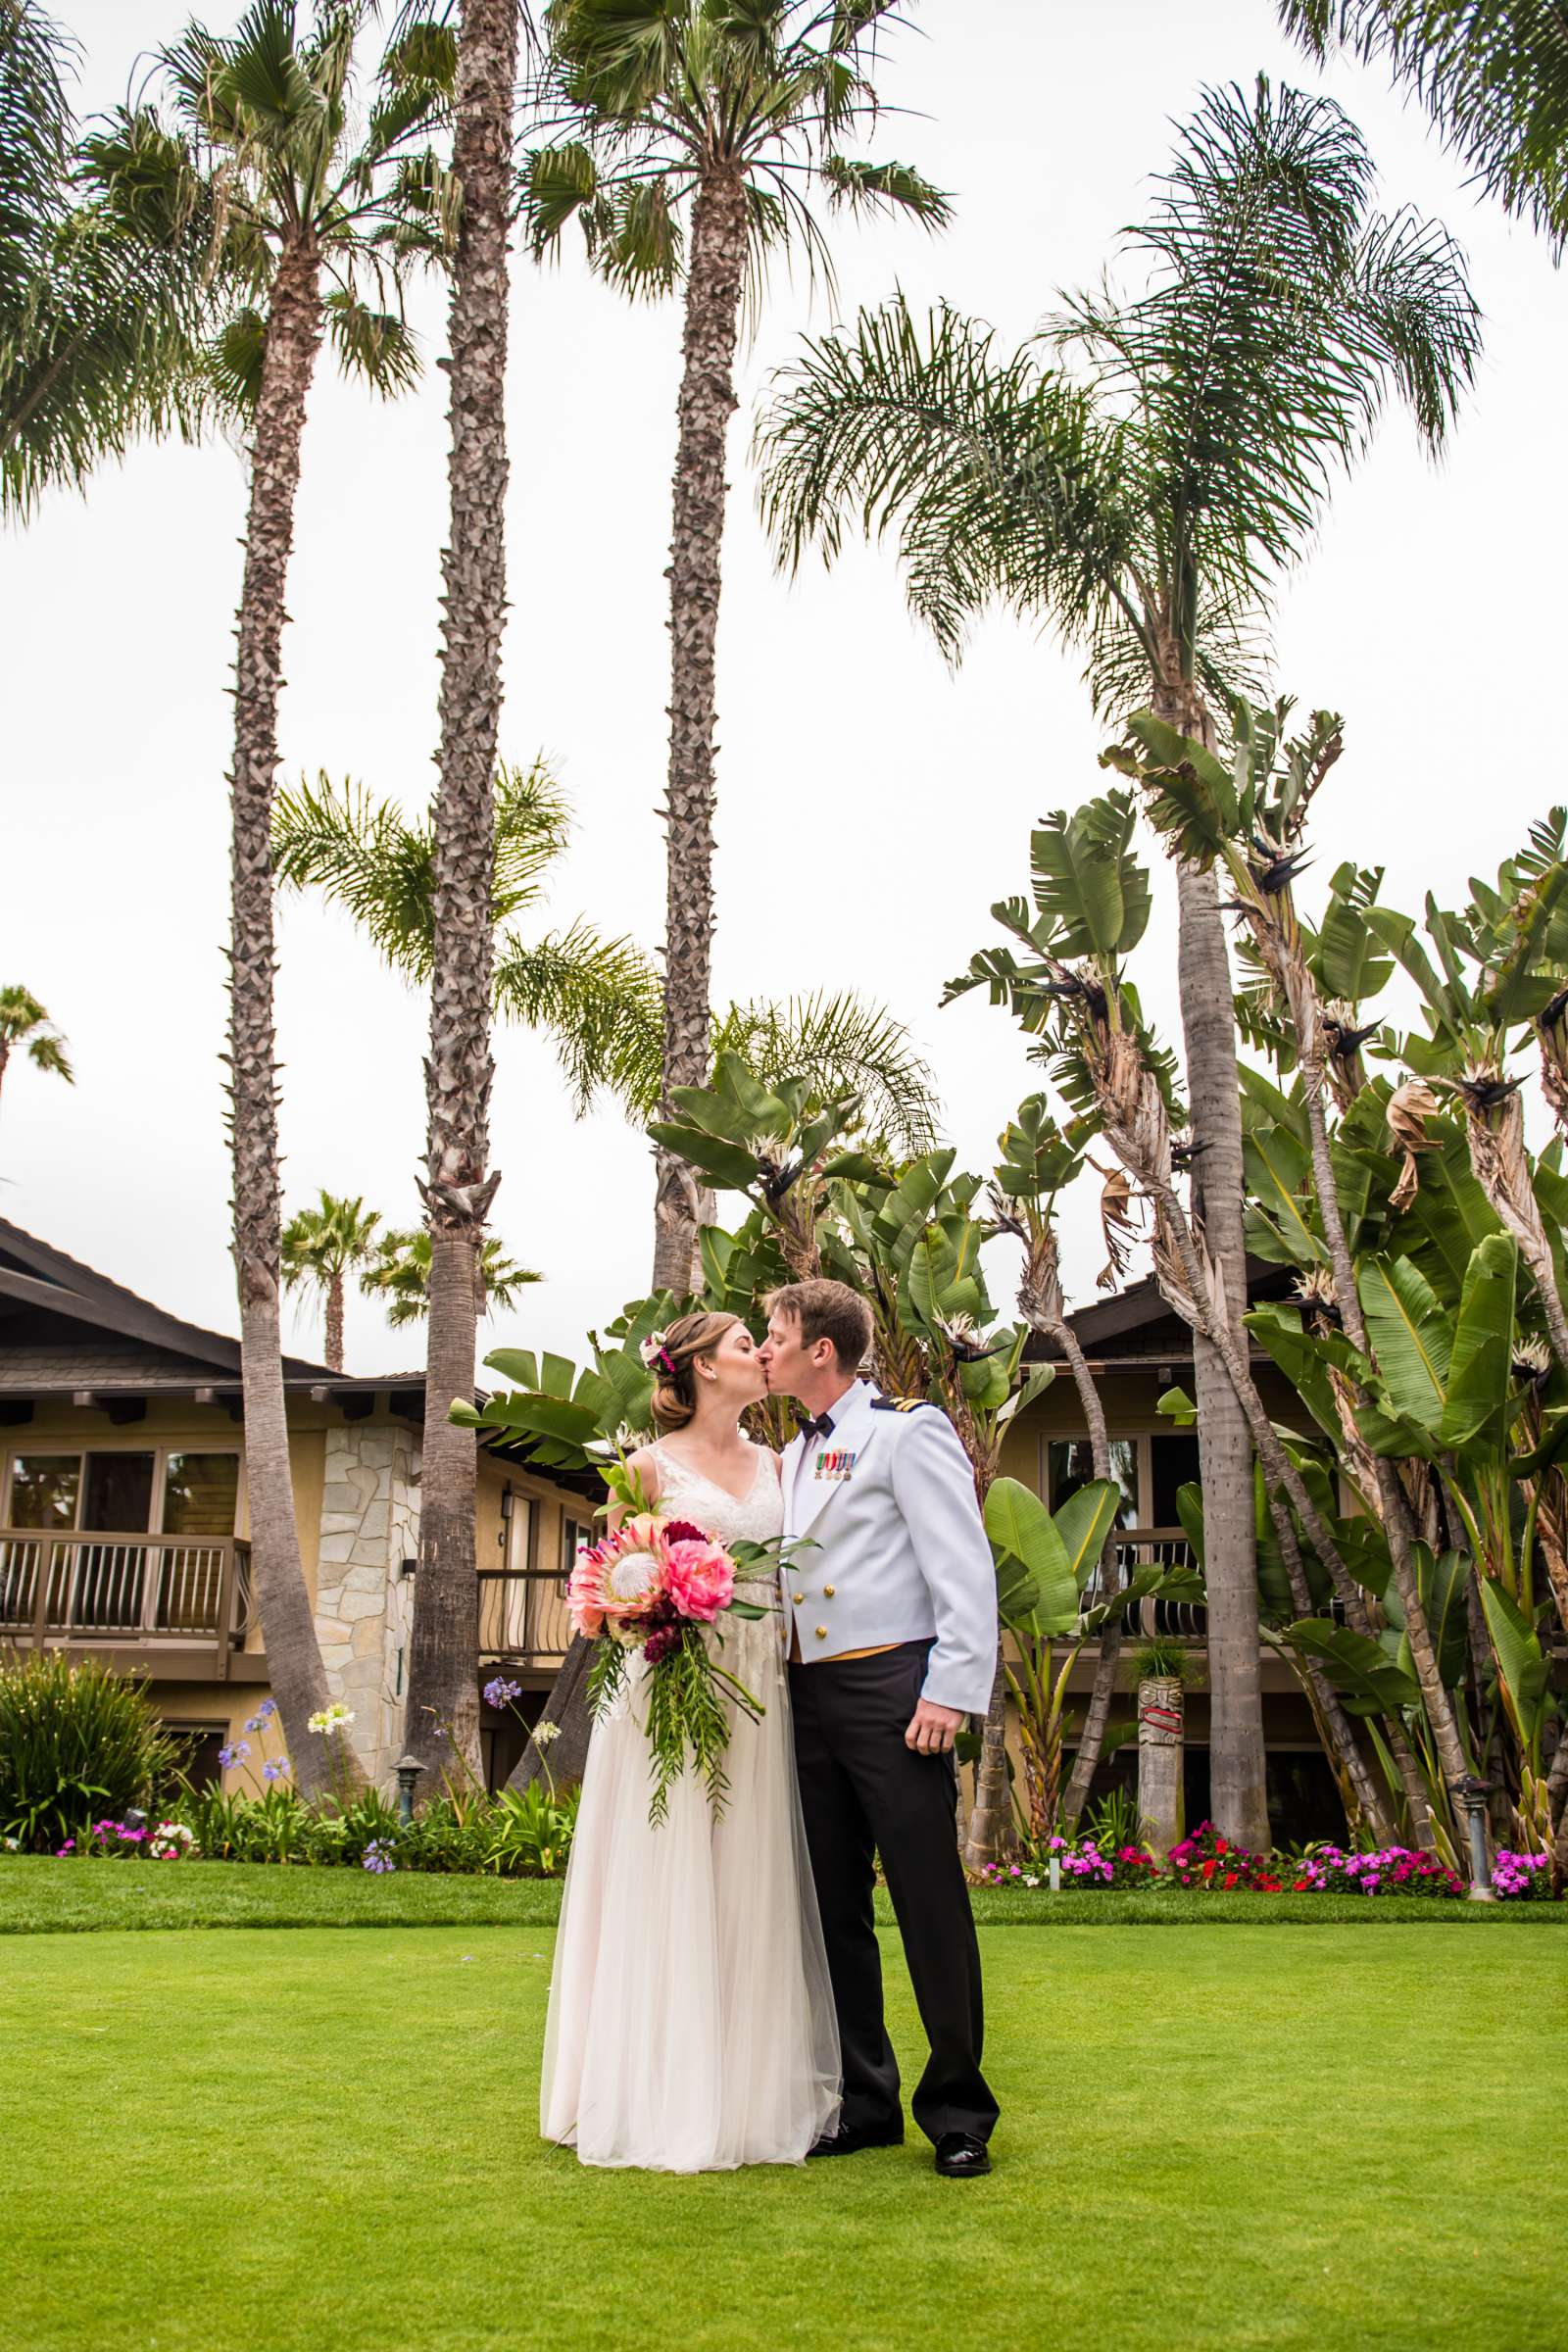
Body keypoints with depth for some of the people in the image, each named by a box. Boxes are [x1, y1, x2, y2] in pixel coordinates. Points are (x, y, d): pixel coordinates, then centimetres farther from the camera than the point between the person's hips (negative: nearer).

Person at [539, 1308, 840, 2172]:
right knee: (671, 1895, -2)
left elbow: (797, 1571, 14)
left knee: (751, 1896, 7)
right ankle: (668, 2101, 8)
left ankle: (752, 2094, 16)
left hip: (757, 1704, 5)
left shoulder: (773, 1466, 14)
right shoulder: (651, 1467, 0)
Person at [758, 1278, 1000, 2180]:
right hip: (810, 1695, 8)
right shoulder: (793, 1455, 20)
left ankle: (959, 2112, 8)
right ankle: (864, 2103, 21)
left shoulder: (908, 1430, -4)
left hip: (890, 1690, -8)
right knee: (834, 1905, 11)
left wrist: (952, 1691, -17)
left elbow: (965, 1570, -10)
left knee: (931, 1902, -3)